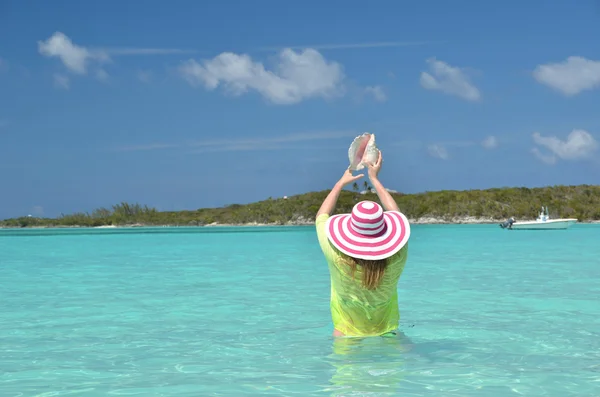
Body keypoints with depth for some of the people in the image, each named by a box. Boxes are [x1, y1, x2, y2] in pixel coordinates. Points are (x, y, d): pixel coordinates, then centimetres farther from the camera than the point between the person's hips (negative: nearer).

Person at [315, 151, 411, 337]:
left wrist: (341, 183, 15)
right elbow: (396, 213, 6)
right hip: (386, 334, 2)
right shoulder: (397, 257, -16)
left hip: (346, 334, -1)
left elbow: (321, 216, 2)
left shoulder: (336, 257, -20)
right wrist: (374, 179, 16)